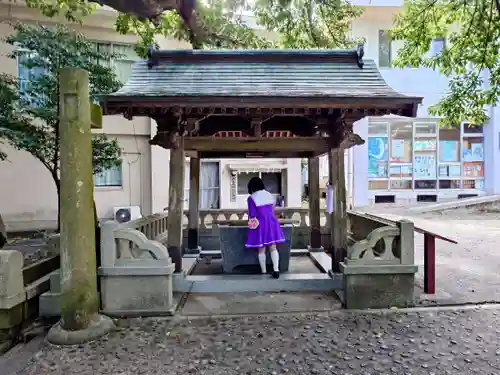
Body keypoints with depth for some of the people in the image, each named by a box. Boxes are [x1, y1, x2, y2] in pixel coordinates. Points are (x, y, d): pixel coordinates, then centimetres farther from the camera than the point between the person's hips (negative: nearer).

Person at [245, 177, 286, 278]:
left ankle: (264, 272, 11)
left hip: (260, 225, -3)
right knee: (273, 248, 6)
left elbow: (252, 214, -9)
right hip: (272, 224, 4)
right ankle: (276, 269, -7)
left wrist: (251, 223, 4)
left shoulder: (251, 198, -7)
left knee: (261, 250, 6)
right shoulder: (269, 195, 8)